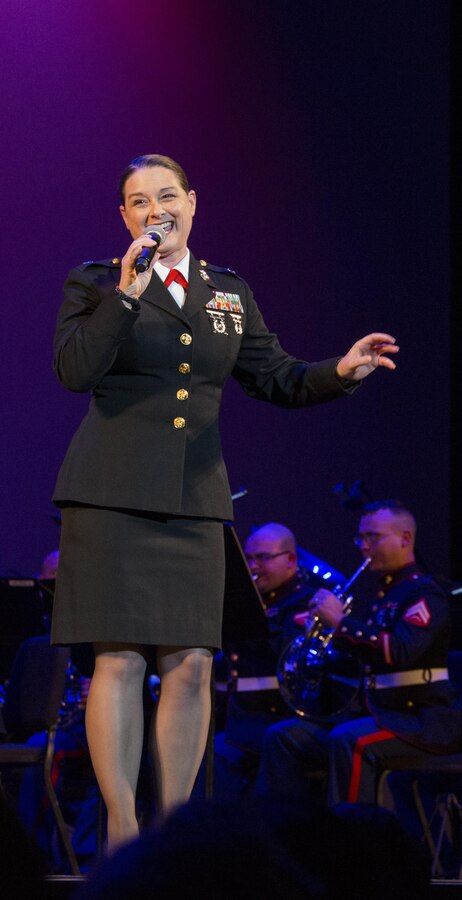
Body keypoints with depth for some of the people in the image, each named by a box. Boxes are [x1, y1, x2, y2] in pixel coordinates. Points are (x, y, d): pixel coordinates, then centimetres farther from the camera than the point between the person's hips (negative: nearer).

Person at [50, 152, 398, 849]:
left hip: (195, 501, 4)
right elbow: (74, 371, -10)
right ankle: (121, 828, -2)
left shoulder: (229, 293, 16)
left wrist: (339, 372, -1)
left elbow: (275, 378, 17)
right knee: (120, 660, -7)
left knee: (191, 665, 1)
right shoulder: (95, 284, 5)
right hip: (113, 496, -4)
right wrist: (127, 291, -17)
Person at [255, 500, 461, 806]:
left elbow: (400, 651, -26)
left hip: (422, 719, -9)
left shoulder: (424, 594, -9)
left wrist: (341, 622, -22)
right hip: (377, 710, 9)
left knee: (348, 740, -38)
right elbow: (362, 653, 23)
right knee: (282, 737, -2)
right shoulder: (381, 593, 19)